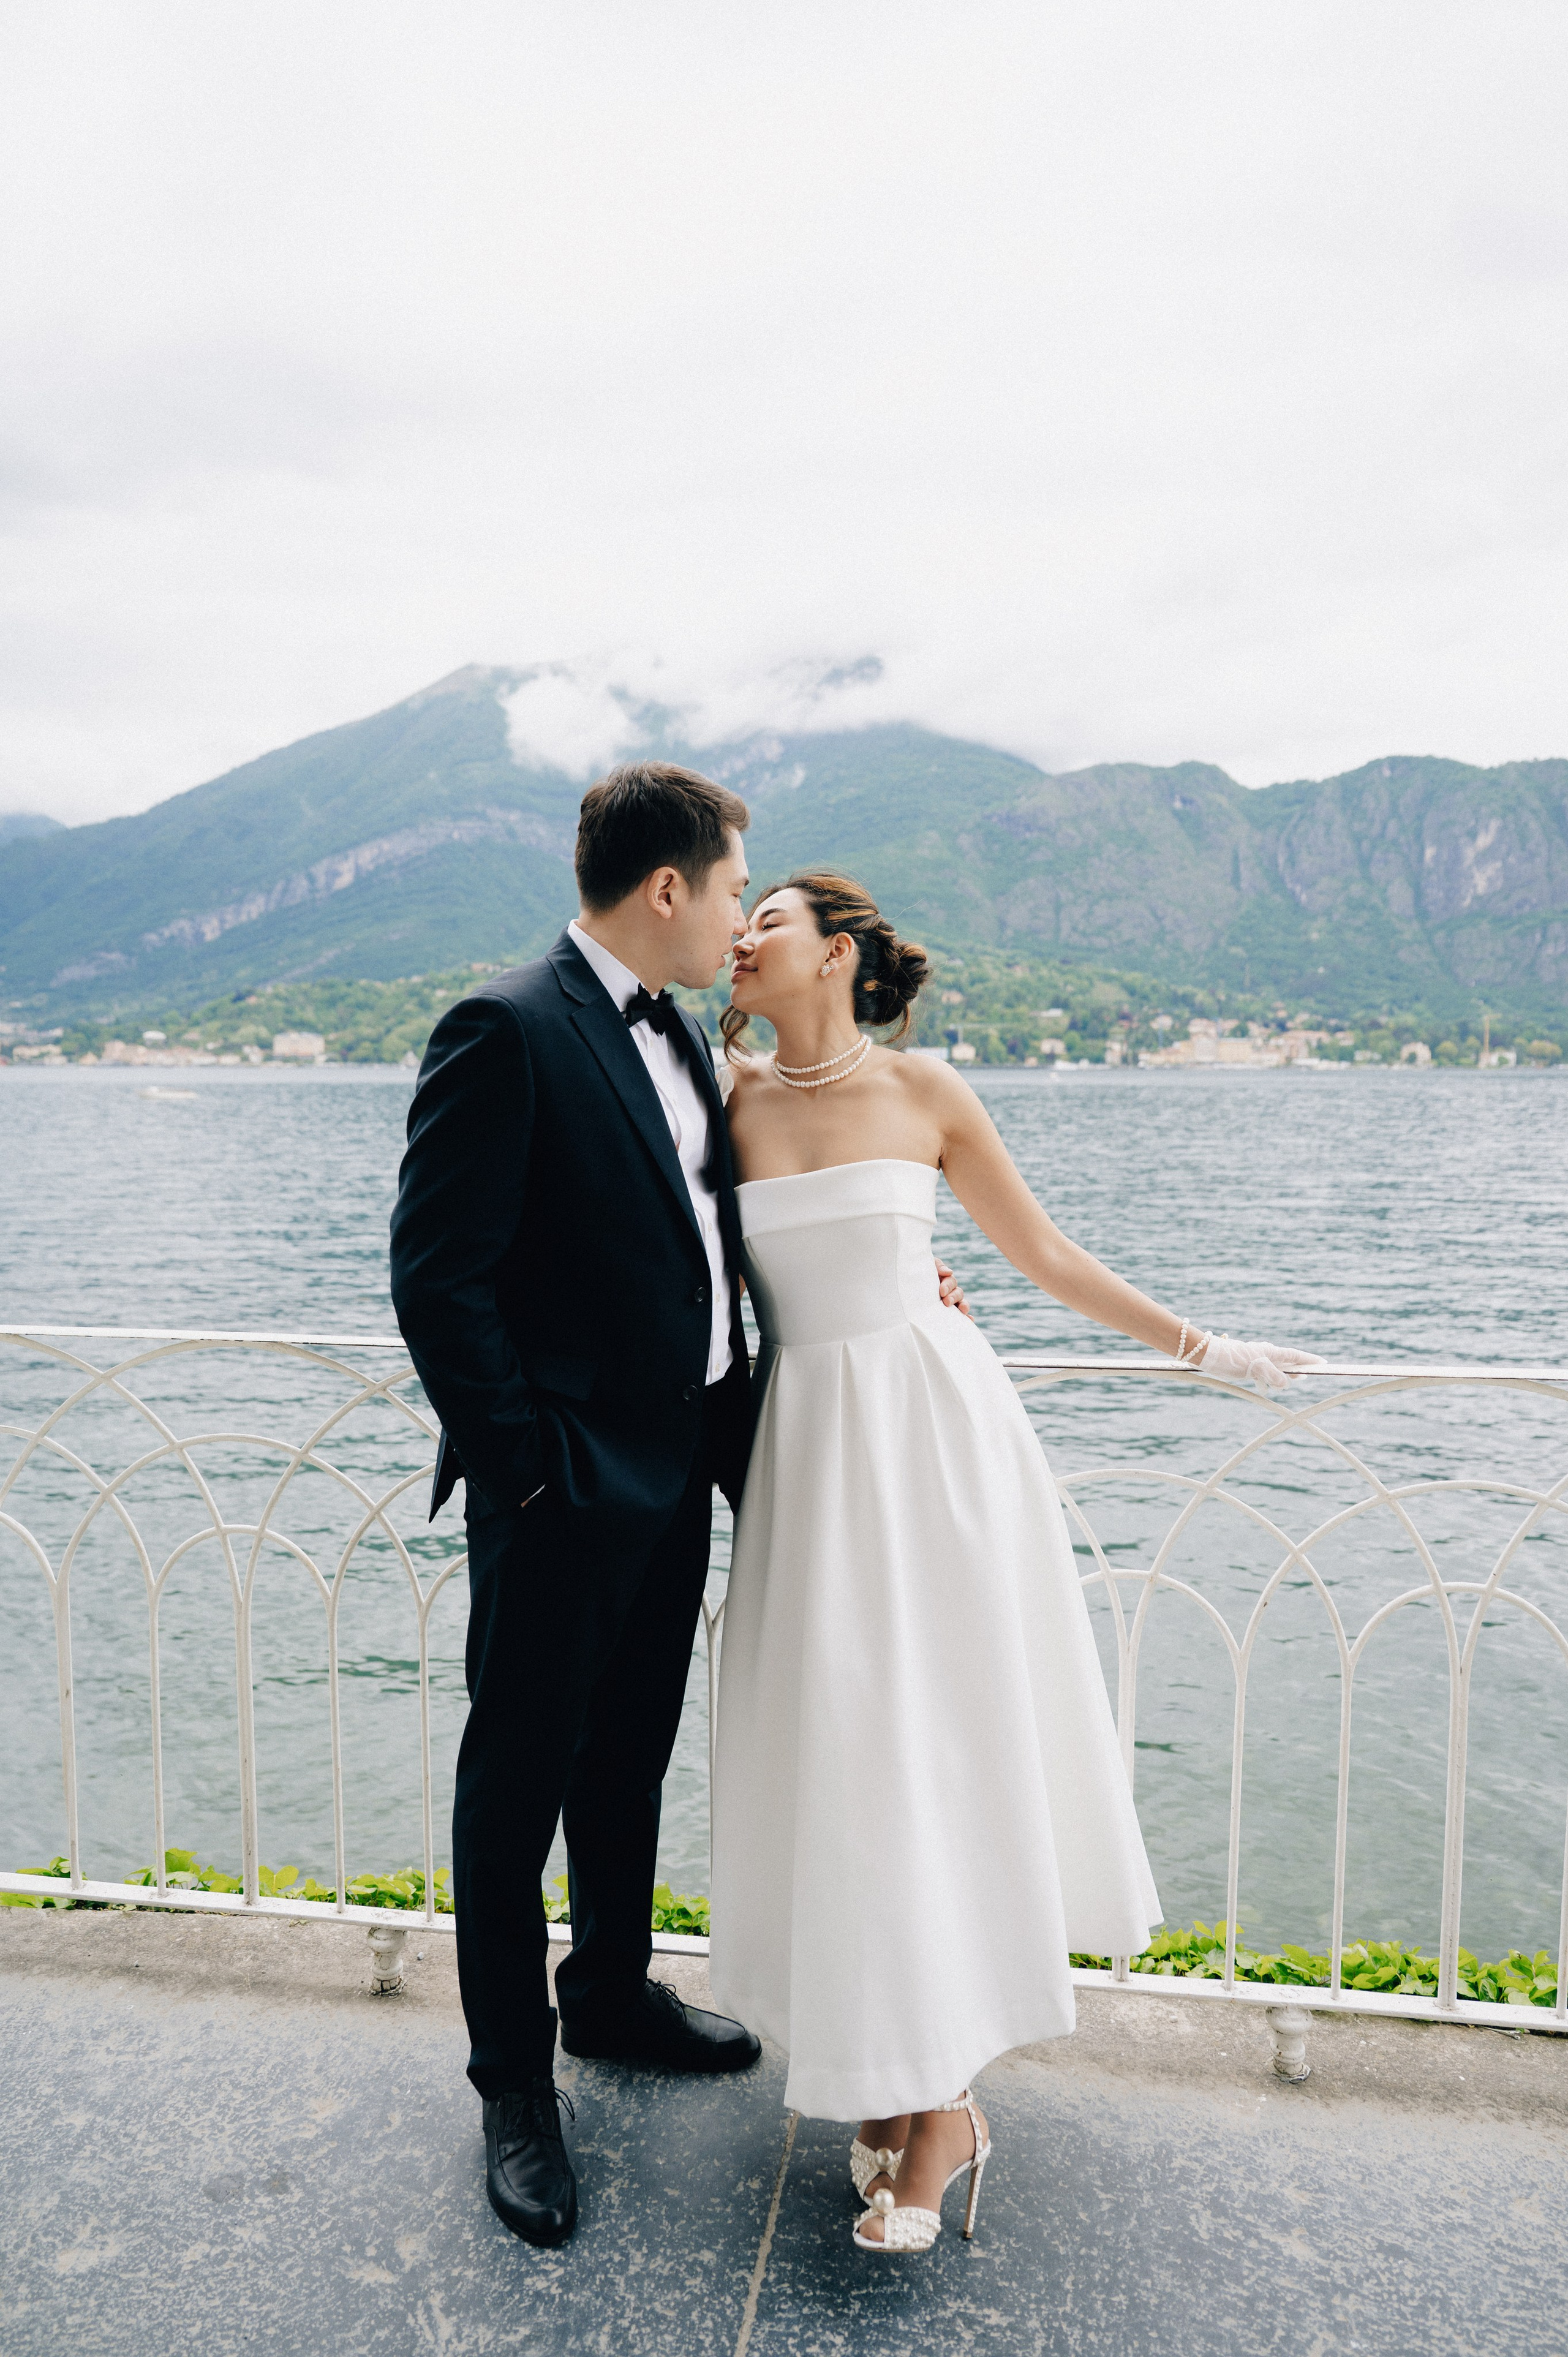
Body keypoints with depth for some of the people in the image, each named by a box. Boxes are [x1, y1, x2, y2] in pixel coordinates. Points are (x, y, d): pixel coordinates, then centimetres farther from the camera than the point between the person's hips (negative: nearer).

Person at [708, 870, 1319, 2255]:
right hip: (811, 1442, 2)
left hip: (936, 1425, -2)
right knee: (837, 1747, 5)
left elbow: (1043, 1253, 8)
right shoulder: (733, 1099, 5)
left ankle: (941, 2106, 13)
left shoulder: (924, 1093, 1)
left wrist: (1199, 1346, 11)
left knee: (939, 1735, 0)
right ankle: (907, 2068, 23)